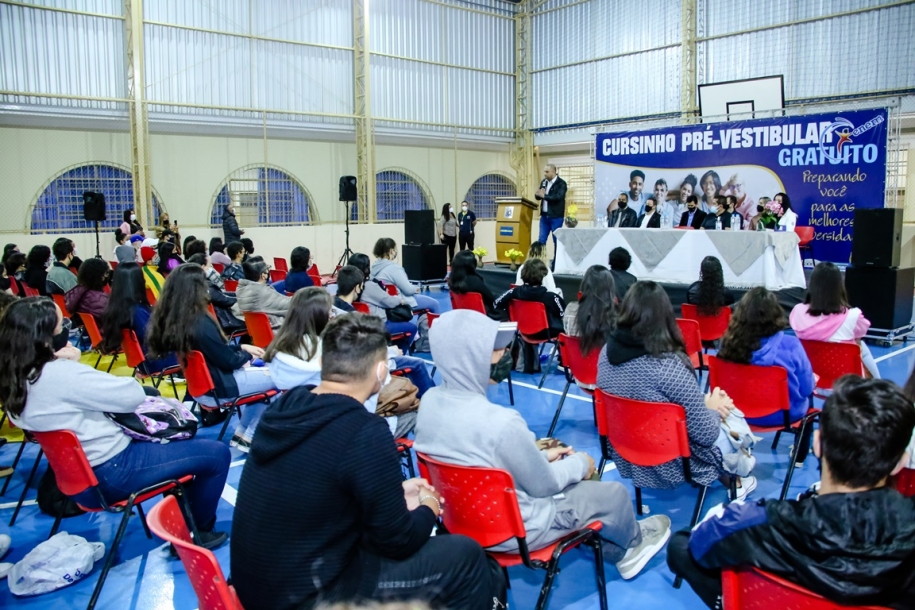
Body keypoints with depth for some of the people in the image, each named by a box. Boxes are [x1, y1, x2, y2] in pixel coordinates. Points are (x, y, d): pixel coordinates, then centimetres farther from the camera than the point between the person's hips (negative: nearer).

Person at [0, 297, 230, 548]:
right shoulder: (60, 375, -29)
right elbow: (133, 394, -20)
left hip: (80, 471, 10)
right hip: (110, 472, -10)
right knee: (217, 454, -4)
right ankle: (197, 533, 15)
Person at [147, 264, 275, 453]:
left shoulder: (165, 317, -2)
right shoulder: (200, 322, -29)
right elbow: (228, 361, -19)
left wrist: (242, 347, 9)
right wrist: (248, 355, 1)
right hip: (216, 387, -9)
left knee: (260, 371, 23)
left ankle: (242, 432, 23)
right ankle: (248, 437, 10)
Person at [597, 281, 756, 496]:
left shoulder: (607, 351, -11)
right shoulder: (668, 365, -31)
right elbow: (706, 433, -21)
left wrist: (704, 403, 8)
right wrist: (713, 408, 1)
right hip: (670, 465, -6)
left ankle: (730, 477, 43)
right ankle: (734, 482, 45)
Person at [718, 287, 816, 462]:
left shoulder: (730, 342, -19)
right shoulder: (790, 346, -26)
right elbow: (806, 388, -12)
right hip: (781, 414, -3)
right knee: (807, 396, 30)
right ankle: (800, 454, 45)